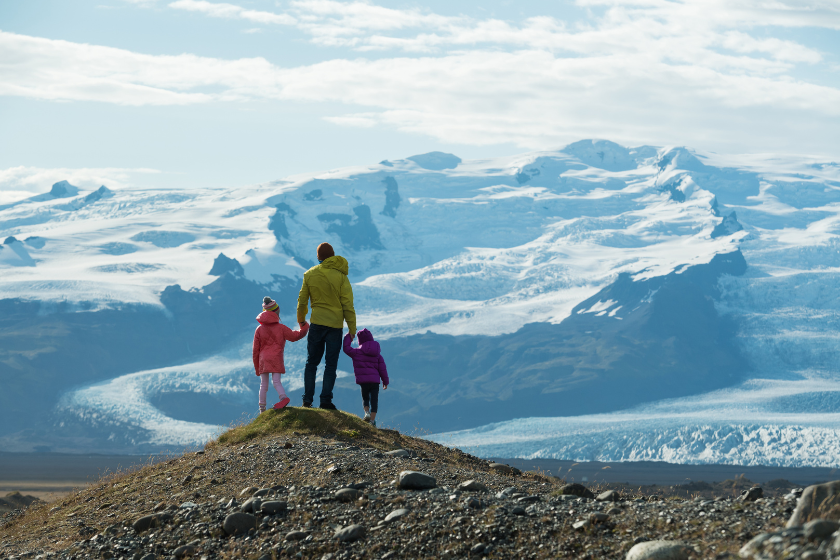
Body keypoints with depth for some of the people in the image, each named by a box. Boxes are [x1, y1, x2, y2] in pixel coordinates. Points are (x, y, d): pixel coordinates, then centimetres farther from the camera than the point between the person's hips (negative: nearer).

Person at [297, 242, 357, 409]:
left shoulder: (310, 275, 0)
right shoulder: (341, 276, -6)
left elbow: (302, 300, 8)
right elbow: (348, 304, -7)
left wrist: (301, 319, 26)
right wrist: (352, 328, -1)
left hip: (317, 323, 1)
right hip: (336, 325, -1)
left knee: (311, 363, 12)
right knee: (331, 364, 5)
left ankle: (307, 399, 7)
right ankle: (325, 400, -2)